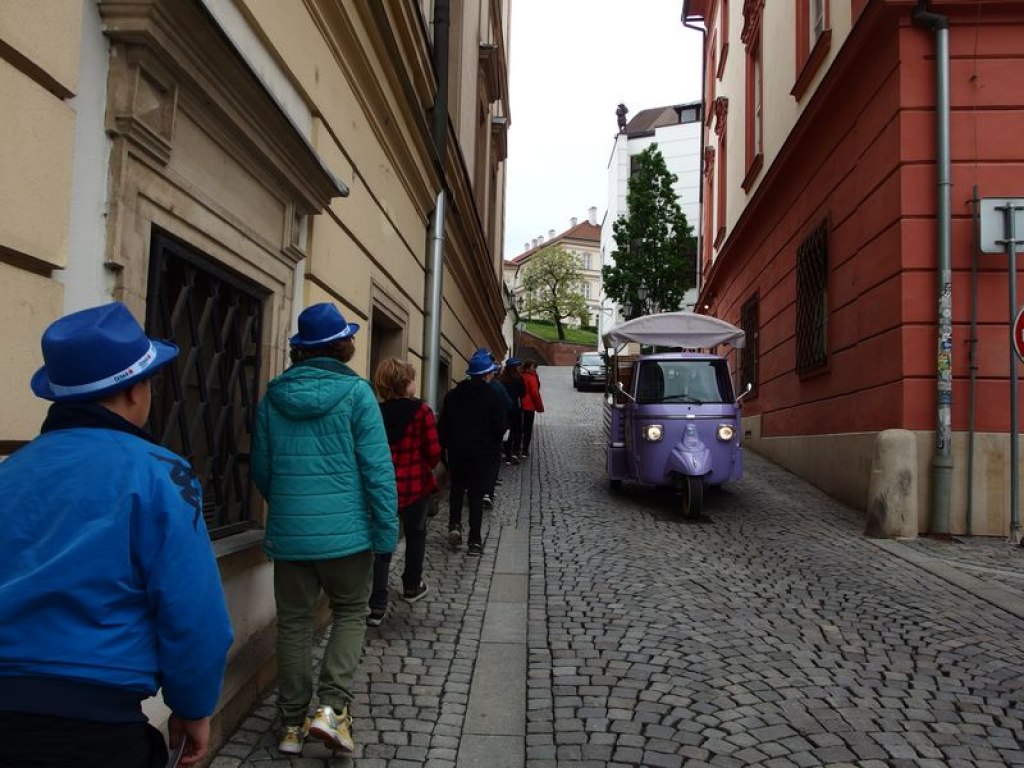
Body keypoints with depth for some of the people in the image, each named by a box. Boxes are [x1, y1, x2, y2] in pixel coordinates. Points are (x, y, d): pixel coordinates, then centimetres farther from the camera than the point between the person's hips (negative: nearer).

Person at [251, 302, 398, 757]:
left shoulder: (274, 395, 4)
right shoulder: (355, 392, -9)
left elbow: (261, 469, 11)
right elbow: (377, 467, -12)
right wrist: (387, 530, -6)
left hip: (288, 532, 3)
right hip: (345, 531, -3)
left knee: (294, 623, 13)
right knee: (350, 613, 14)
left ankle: (292, 725, 20)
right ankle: (331, 706, 0)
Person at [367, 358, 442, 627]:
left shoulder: (376, 413, -3)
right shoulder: (421, 410, -11)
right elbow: (433, 451, -11)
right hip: (416, 484, -2)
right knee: (415, 533, 22)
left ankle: (377, 605, 0)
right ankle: (411, 586, 37)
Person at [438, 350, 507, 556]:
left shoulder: (453, 395, 1)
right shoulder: (492, 397, -9)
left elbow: (442, 425, 3)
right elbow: (500, 427, -9)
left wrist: (444, 445, 13)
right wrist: (494, 446, 9)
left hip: (456, 451, 3)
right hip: (482, 452, -3)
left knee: (456, 488, 21)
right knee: (476, 494, 4)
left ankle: (454, 525, 3)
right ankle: (475, 541, 2)